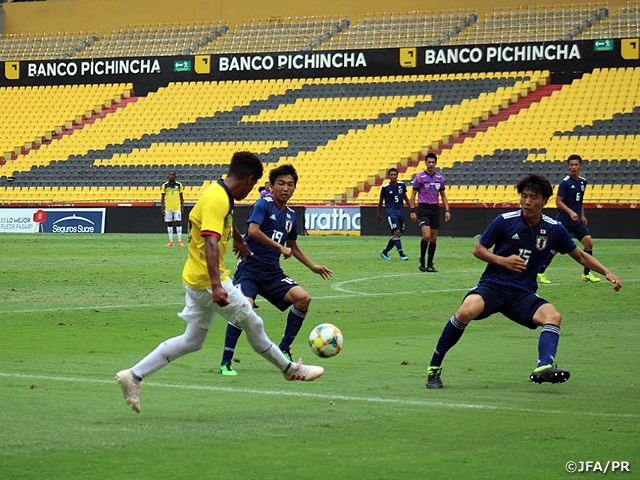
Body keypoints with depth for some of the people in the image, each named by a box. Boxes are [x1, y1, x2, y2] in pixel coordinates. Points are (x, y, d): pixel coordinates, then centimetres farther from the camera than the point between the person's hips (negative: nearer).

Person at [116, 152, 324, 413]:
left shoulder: (219, 193, 9)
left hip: (195, 279, 10)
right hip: (208, 280, -10)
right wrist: (216, 285, -43)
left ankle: (134, 375, 8)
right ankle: (290, 369, 22)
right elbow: (211, 243, -34)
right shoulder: (218, 200, -22)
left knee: (192, 341, 12)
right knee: (253, 324, 6)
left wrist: (238, 240, 52)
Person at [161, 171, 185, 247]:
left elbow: (181, 197, 9)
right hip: (168, 208, 1)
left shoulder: (179, 185, 4)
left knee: (178, 223, -5)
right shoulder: (165, 185, 3)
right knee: (169, 224, 4)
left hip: (177, 207, -1)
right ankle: (170, 241, 9)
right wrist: (163, 209, 0)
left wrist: (182, 207, 3)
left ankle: (180, 241, -2)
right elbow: (163, 198, 5)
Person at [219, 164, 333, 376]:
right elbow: (253, 231, -22)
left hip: (272, 271, 7)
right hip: (250, 265, -7)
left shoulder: (291, 216, 15)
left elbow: (293, 247, 30)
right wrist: (280, 247, -16)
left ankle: (283, 350, 3)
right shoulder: (264, 205, -6)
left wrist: (313, 267, 29)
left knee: (303, 298, -12)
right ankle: (225, 362, -19)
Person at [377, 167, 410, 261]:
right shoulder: (385, 188, -7)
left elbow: (405, 198, 16)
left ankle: (384, 253, 23)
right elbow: (381, 201, 5)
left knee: (396, 236, 7)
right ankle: (401, 254, -14)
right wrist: (379, 214, 12)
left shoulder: (402, 185, 2)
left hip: (400, 213, 5)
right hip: (391, 213, -5)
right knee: (397, 232, -18)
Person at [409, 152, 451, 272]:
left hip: (435, 208, 4)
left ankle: (430, 265, 11)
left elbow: (443, 195, 15)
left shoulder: (440, 177, 7)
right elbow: (413, 195, -1)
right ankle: (422, 261, 0)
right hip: (423, 208, -4)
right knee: (426, 235, -18)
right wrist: (413, 211, -8)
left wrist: (447, 210, 5)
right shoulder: (419, 177, -4)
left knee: (434, 238, 4)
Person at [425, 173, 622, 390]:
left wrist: (606, 272, 6)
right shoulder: (505, 221, -5)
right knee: (466, 311, -33)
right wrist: (502, 261, -13)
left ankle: (544, 367, -46)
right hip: (492, 285, -3)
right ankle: (434, 368, -18)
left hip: (523, 294, 3)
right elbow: (478, 249, 4)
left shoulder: (554, 229, 2)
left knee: (553, 315, -27)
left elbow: (580, 256, 17)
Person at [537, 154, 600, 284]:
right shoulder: (565, 182, -13)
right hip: (563, 220, -6)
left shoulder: (583, 182, 9)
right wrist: (570, 212, -26)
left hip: (577, 221, 6)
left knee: (588, 242, -6)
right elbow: (558, 202, -15)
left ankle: (587, 273, 4)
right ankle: (541, 273, 10)